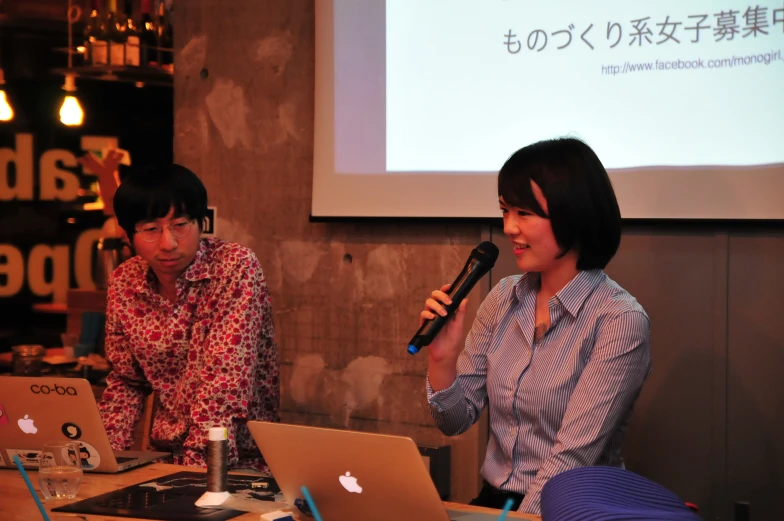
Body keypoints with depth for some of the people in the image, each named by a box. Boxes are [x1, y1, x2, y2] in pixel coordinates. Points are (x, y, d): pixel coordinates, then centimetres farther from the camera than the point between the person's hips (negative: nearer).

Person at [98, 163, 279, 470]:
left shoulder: (236, 267, -12)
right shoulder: (122, 283, 2)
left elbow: (225, 377, -20)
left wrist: (198, 465, -27)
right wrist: (105, 452, -1)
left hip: (242, 459, -4)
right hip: (166, 454, 4)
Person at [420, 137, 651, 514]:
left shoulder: (619, 320, -13)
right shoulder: (503, 299, 4)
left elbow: (572, 458, -18)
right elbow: (456, 421, 7)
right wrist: (442, 358, -10)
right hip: (493, 499, 5)